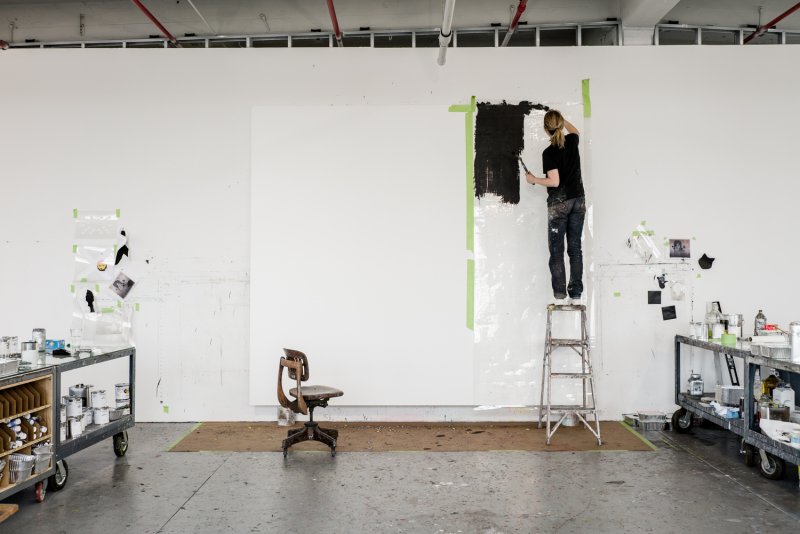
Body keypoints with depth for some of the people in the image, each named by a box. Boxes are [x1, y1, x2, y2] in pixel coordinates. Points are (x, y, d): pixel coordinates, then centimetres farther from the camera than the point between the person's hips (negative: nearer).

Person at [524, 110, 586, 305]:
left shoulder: (549, 153, -13)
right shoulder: (572, 142, 4)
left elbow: (554, 181, -16)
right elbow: (575, 131, 29)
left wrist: (534, 179, -2)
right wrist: (562, 119, 37)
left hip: (559, 203, -5)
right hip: (578, 200, 5)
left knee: (556, 250, 1)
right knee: (575, 248, 6)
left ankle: (560, 296, -1)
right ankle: (576, 294, 6)